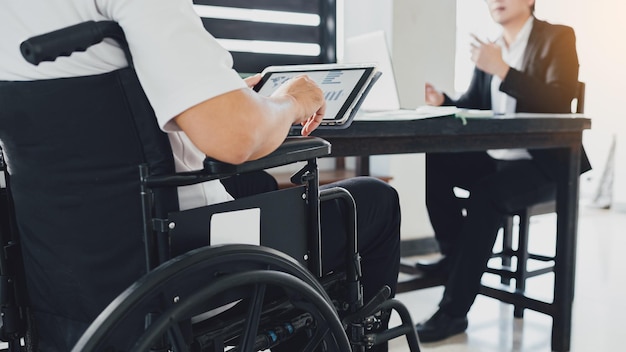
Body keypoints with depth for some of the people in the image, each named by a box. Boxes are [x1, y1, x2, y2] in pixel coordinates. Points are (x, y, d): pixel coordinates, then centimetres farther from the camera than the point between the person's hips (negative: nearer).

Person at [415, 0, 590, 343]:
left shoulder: (558, 38, -4)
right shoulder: (490, 48, 13)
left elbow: (559, 102, -19)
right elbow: (473, 108, 11)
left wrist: (502, 70, -26)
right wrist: (441, 101, -10)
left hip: (542, 161, -6)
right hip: (495, 156, 6)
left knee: (483, 196, -31)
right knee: (434, 163, -17)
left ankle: (454, 311, -22)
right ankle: (453, 254, -2)